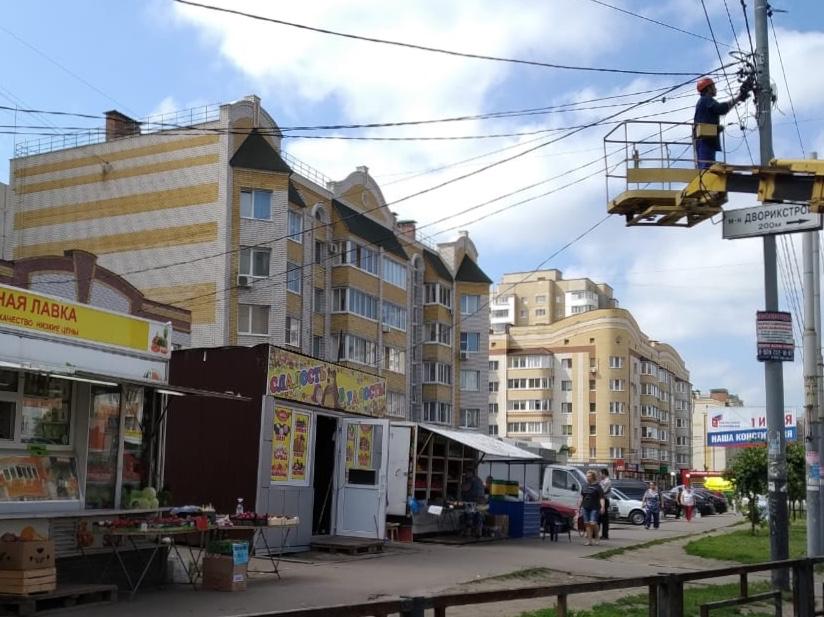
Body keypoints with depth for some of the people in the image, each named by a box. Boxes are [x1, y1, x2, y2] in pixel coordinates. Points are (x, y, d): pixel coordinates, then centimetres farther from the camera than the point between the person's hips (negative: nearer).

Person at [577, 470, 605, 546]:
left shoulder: (597, 486, -2)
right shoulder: (584, 486, 14)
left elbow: (601, 498, -7)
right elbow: (581, 497, 20)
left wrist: (602, 507, -18)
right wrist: (579, 506, 17)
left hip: (594, 508, -5)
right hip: (585, 508, 5)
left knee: (593, 523, -14)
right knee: (587, 524, 2)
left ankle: (596, 537, 10)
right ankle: (589, 540, 7)